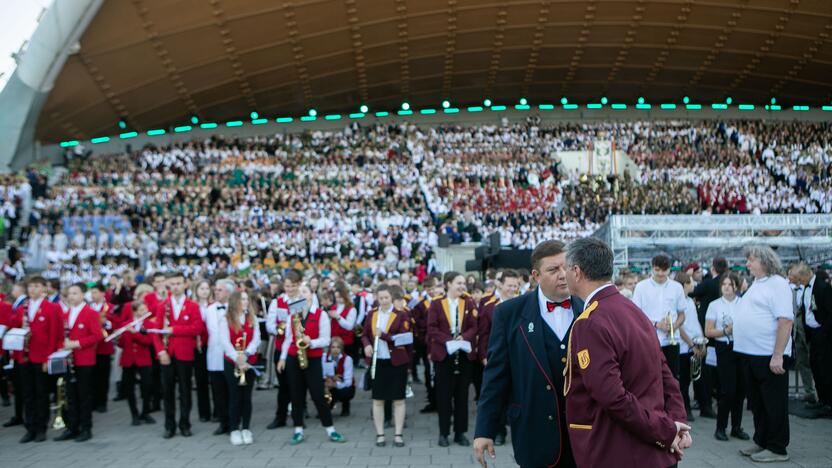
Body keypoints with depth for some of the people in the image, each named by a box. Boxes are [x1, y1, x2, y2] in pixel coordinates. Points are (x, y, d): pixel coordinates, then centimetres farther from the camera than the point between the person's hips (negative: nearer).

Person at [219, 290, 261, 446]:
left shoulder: (253, 319, 7)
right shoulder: (226, 320, -2)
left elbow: (256, 339, -2)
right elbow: (225, 342, -11)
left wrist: (246, 354, -19)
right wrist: (237, 358, -23)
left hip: (249, 362, 2)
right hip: (232, 363, -2)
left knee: (247, 396, 4)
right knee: (235, 396, 0)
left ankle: (246, 429, 12)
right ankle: (234, 429, 8)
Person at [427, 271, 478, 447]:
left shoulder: (469, 303, 5)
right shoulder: (436, 304, 0)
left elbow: (474, 327, 0)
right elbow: (432, 328, -5)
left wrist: (463, 338, -18)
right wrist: (448, 341, -17)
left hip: (464, 354, 2)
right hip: (443, 353, -2)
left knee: (462, 393, 6)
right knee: (444, 393, 4)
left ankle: (460, 432, 16)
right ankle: (444, 433, 14)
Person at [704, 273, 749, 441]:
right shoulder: (715, 305, 3)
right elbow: (708, 332, 2)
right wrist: (726, 331, -12)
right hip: (724, 348, -2)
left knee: (740, 389, 6)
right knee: (728, 390, -7)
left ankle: (736, 427, 20)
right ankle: (720, 428, 6)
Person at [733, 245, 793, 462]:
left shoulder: (778, 284, -12)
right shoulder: (756, 284, 15)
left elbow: (785, 321, -19)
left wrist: (778, 355, -23)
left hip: (769, 356, -9)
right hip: (752, 354, 9)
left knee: (774, 403, 2)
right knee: (757, 402, 16)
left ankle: (777, 448, 11)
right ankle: (761, 442, 27)